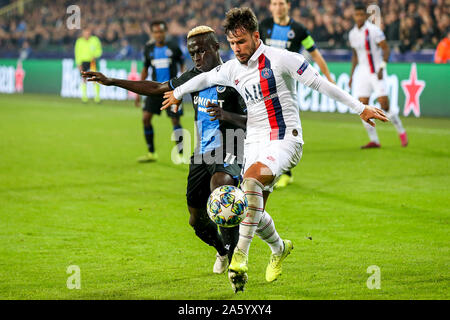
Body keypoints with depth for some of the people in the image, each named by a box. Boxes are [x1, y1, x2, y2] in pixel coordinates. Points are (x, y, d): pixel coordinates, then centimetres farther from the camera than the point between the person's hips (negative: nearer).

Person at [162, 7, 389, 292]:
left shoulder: (281, 59, -9)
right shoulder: (232, 70, 8)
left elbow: (320, 84, -8)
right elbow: (204, 78, 28)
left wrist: (360, 108, -7)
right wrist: (178, 93, 44)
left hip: (285, 139, -6)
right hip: (255, 142, 6)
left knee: (252, 177, -33)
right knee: (253, 210, -1)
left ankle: (240, 256, -34)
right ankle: (279, 249, 32)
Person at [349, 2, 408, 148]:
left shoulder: (374, 30, -12)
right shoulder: (352, 34, 8)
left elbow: (386, 49, -10)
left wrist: (382, 68, -21)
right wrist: (352, 75, 16)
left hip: (377, 72, -6)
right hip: (363, 72, 6)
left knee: (385, 106, -11)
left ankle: (401, 132, 12)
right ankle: (374, 141, 4)